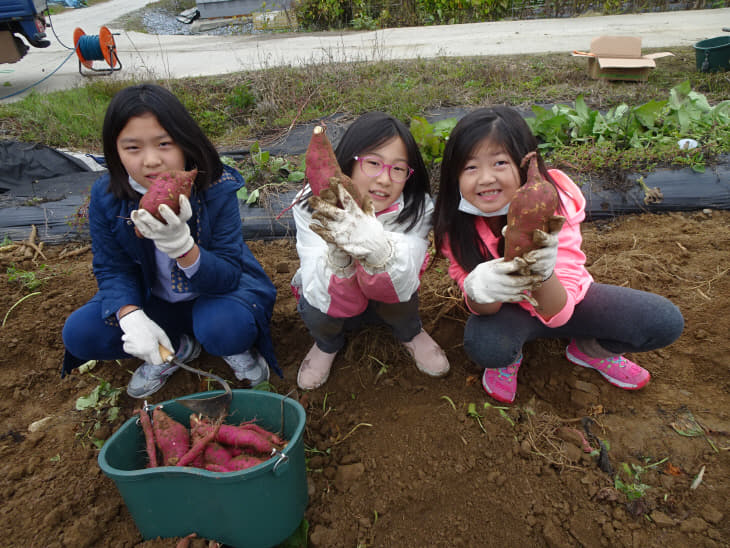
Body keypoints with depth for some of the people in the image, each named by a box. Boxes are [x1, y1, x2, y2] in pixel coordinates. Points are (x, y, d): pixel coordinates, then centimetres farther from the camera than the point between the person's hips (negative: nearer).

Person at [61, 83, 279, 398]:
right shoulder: (106, 197, -13)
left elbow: (228, 276, -26)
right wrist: (131, 317, -28)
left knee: (226, 326, -36)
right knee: (78, 333, -14)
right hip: (153, 301, 4)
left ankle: (234, 348, 3)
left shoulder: (216, 189, -23)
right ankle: (177, 347, 6)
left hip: (215, 294, -4)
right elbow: (112, 269, -7)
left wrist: (181, 245, -45)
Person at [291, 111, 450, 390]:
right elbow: (324, 297, -33)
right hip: (331, 303, 0)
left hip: (387, 301, 0)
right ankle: (327, 343, 7)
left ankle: (411, 333, 5)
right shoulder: (311, 206, -27)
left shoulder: (417, 208, -24)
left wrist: (377, 247, -59)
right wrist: (339, 254, -55)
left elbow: (403, 286, -37)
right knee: (317, 311, -31)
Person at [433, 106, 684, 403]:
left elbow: (557, 313, -30)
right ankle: (509, 357, 4)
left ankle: (591, 349, 14)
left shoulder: (555, 204, -27)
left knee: (666, 322, -17)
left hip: (562, 300, 1)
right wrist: (476, 289, -48)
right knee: (484, 345, -35)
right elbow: (484, 310, -23)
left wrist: (544, 275, -53)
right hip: (509, 310, -1)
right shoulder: (453, 223, -24)